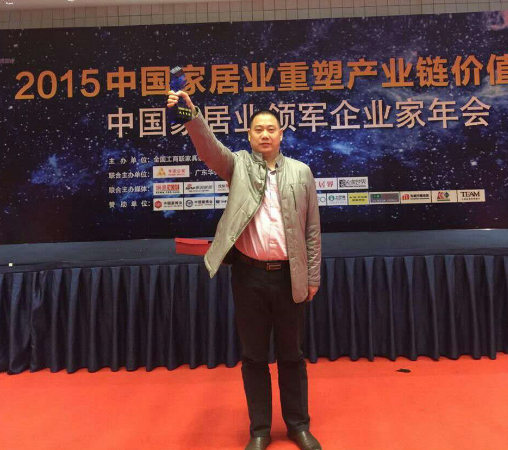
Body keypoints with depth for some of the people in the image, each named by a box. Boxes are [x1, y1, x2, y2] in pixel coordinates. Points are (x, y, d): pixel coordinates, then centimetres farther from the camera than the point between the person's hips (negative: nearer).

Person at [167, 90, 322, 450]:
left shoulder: (301, 171, 5)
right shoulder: (238, 164, 5)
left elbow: (312, 229, 5)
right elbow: (208, 146, -15)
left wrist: (313, 277, 3)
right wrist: (191, 113, -34)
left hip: (289, 276, 1)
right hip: (249, 275, 0)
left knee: (291, 353, 13)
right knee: (254, 354, 11)